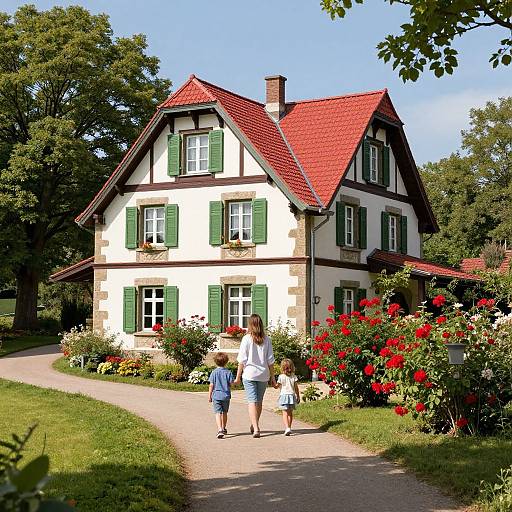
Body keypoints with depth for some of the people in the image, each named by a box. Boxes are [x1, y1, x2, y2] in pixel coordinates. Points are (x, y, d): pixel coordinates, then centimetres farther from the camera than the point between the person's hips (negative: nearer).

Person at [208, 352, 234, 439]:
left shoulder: (214, 373, -5)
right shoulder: (228, 372, -3)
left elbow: (211, 385, -4)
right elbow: (231, 383, -4)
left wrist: (209, 396, 5)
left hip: (216, 395, -2)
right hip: (226, 395, 2)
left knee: (218, 413, -7)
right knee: (224, 412, 18)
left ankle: (220, 429, -23)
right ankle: (224, 428, 33)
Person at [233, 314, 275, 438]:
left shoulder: (247, 339, -7)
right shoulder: (266, 339, 0)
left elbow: (242, 360, -6)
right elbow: (270, 360, 3)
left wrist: (238, 377, 1)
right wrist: (272, 377, 10)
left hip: (249, 373, -3)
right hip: (263, 374, 3)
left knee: (252, 401, -4)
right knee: (259, 401, 17)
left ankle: (256, 428, -15)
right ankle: (254, 425, 34)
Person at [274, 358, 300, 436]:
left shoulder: (281, 377, -6)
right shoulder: (293, 377, 2)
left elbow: (277, 386, 2)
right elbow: (296, 388, 5)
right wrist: (298, 396, 16)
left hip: (284, 395, -3)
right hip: (292, 395, 4)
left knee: (285, 413, -7)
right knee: (290, 413, 15)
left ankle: (287, 428, -22)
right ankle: (289, 428, 22)